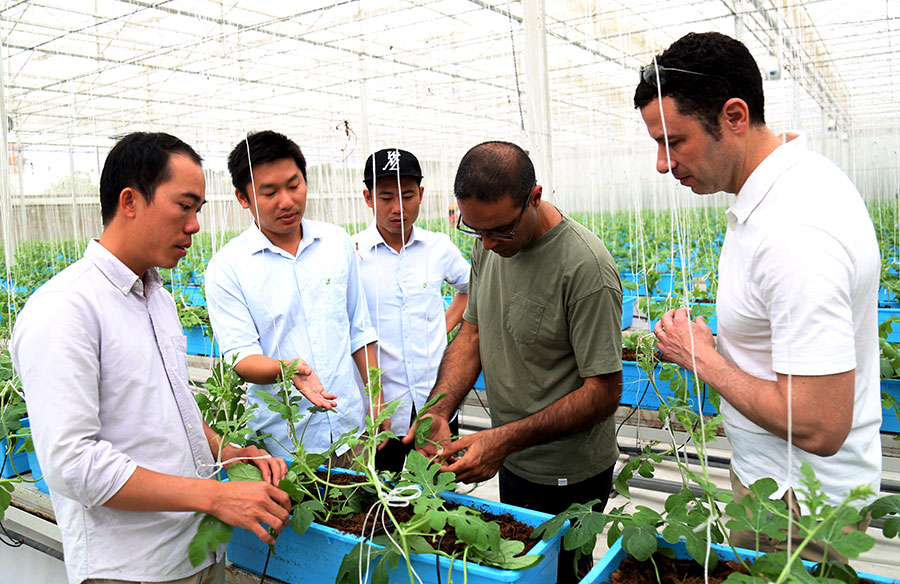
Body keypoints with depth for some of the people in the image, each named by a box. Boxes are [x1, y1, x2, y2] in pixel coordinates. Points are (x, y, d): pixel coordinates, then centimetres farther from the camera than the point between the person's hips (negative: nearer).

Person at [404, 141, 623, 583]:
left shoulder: (586, 268, -26)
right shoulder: (488, 246, -3)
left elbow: (603, 392, -22)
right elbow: (472, 333, 4)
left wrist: (505, 439, -29)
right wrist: (438, 412, -10)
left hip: (568, 479, -7)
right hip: (510, 463, 7)